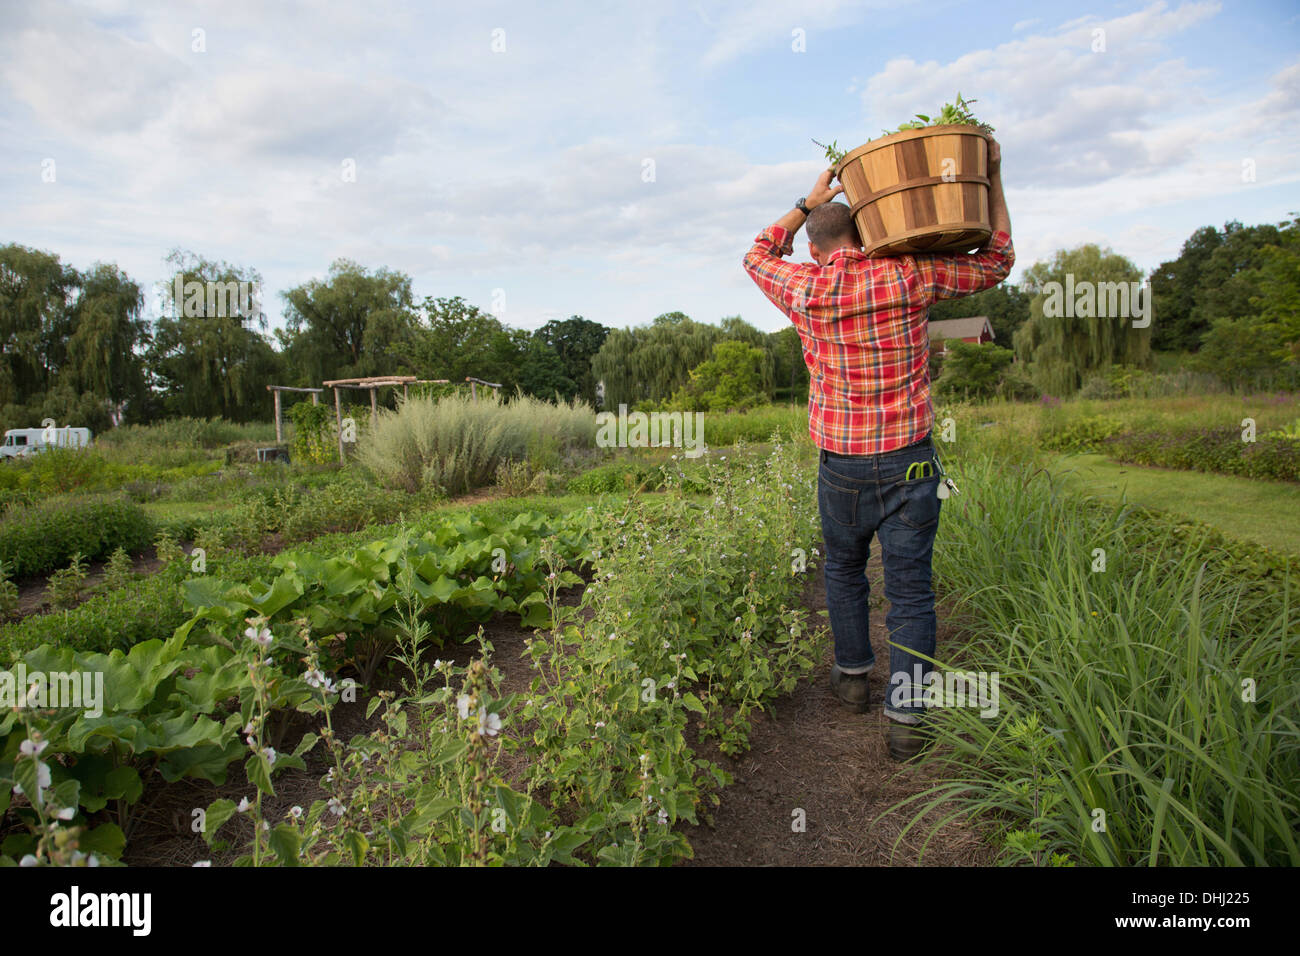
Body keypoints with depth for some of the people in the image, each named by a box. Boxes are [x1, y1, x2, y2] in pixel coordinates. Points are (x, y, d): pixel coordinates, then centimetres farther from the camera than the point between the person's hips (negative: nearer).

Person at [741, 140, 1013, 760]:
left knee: (843, 569, 23)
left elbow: (758, 255, 20)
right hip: (908, 463, -1)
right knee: (910, 589, 6)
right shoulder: (907, 277, -6)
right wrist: (993, 178, 14)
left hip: (841, 466, 1)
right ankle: (907, 718, 9)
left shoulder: (805, 291, -4)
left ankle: (853, 675, 36)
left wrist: (807, 203, 17)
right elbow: (997, 263, 10)